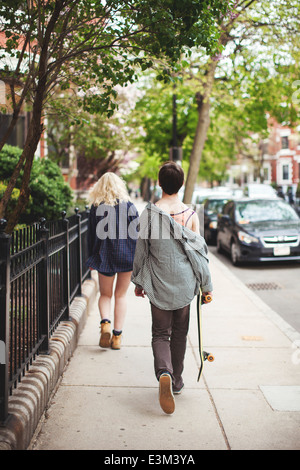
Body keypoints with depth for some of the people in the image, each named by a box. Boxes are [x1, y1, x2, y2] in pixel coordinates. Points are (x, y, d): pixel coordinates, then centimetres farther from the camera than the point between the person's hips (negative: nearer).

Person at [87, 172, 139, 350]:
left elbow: (92, 235, 2)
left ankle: (105, 322, -12)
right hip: (127, 256, 1)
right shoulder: (129, 205, -1)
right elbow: (136, 233, -1)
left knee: (105, 294, 15)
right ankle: (117, 336, 9)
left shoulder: (96, 207, -2)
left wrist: (92, 258, 11)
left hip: (104, 256, 0)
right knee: (121, 295, 11)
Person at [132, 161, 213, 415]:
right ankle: (177, 381, 28)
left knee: (160, 333, 6)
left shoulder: (149, 213, -7)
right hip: (184, 284, 1)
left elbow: (141, 249, -1)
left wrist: (139, 282, 12)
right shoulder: (191, 215, -7)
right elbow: (198, 251, -2)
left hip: (158, 283, -1)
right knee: (180, 332, 17)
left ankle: (164, 372, -20)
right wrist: (207, 285, 8)